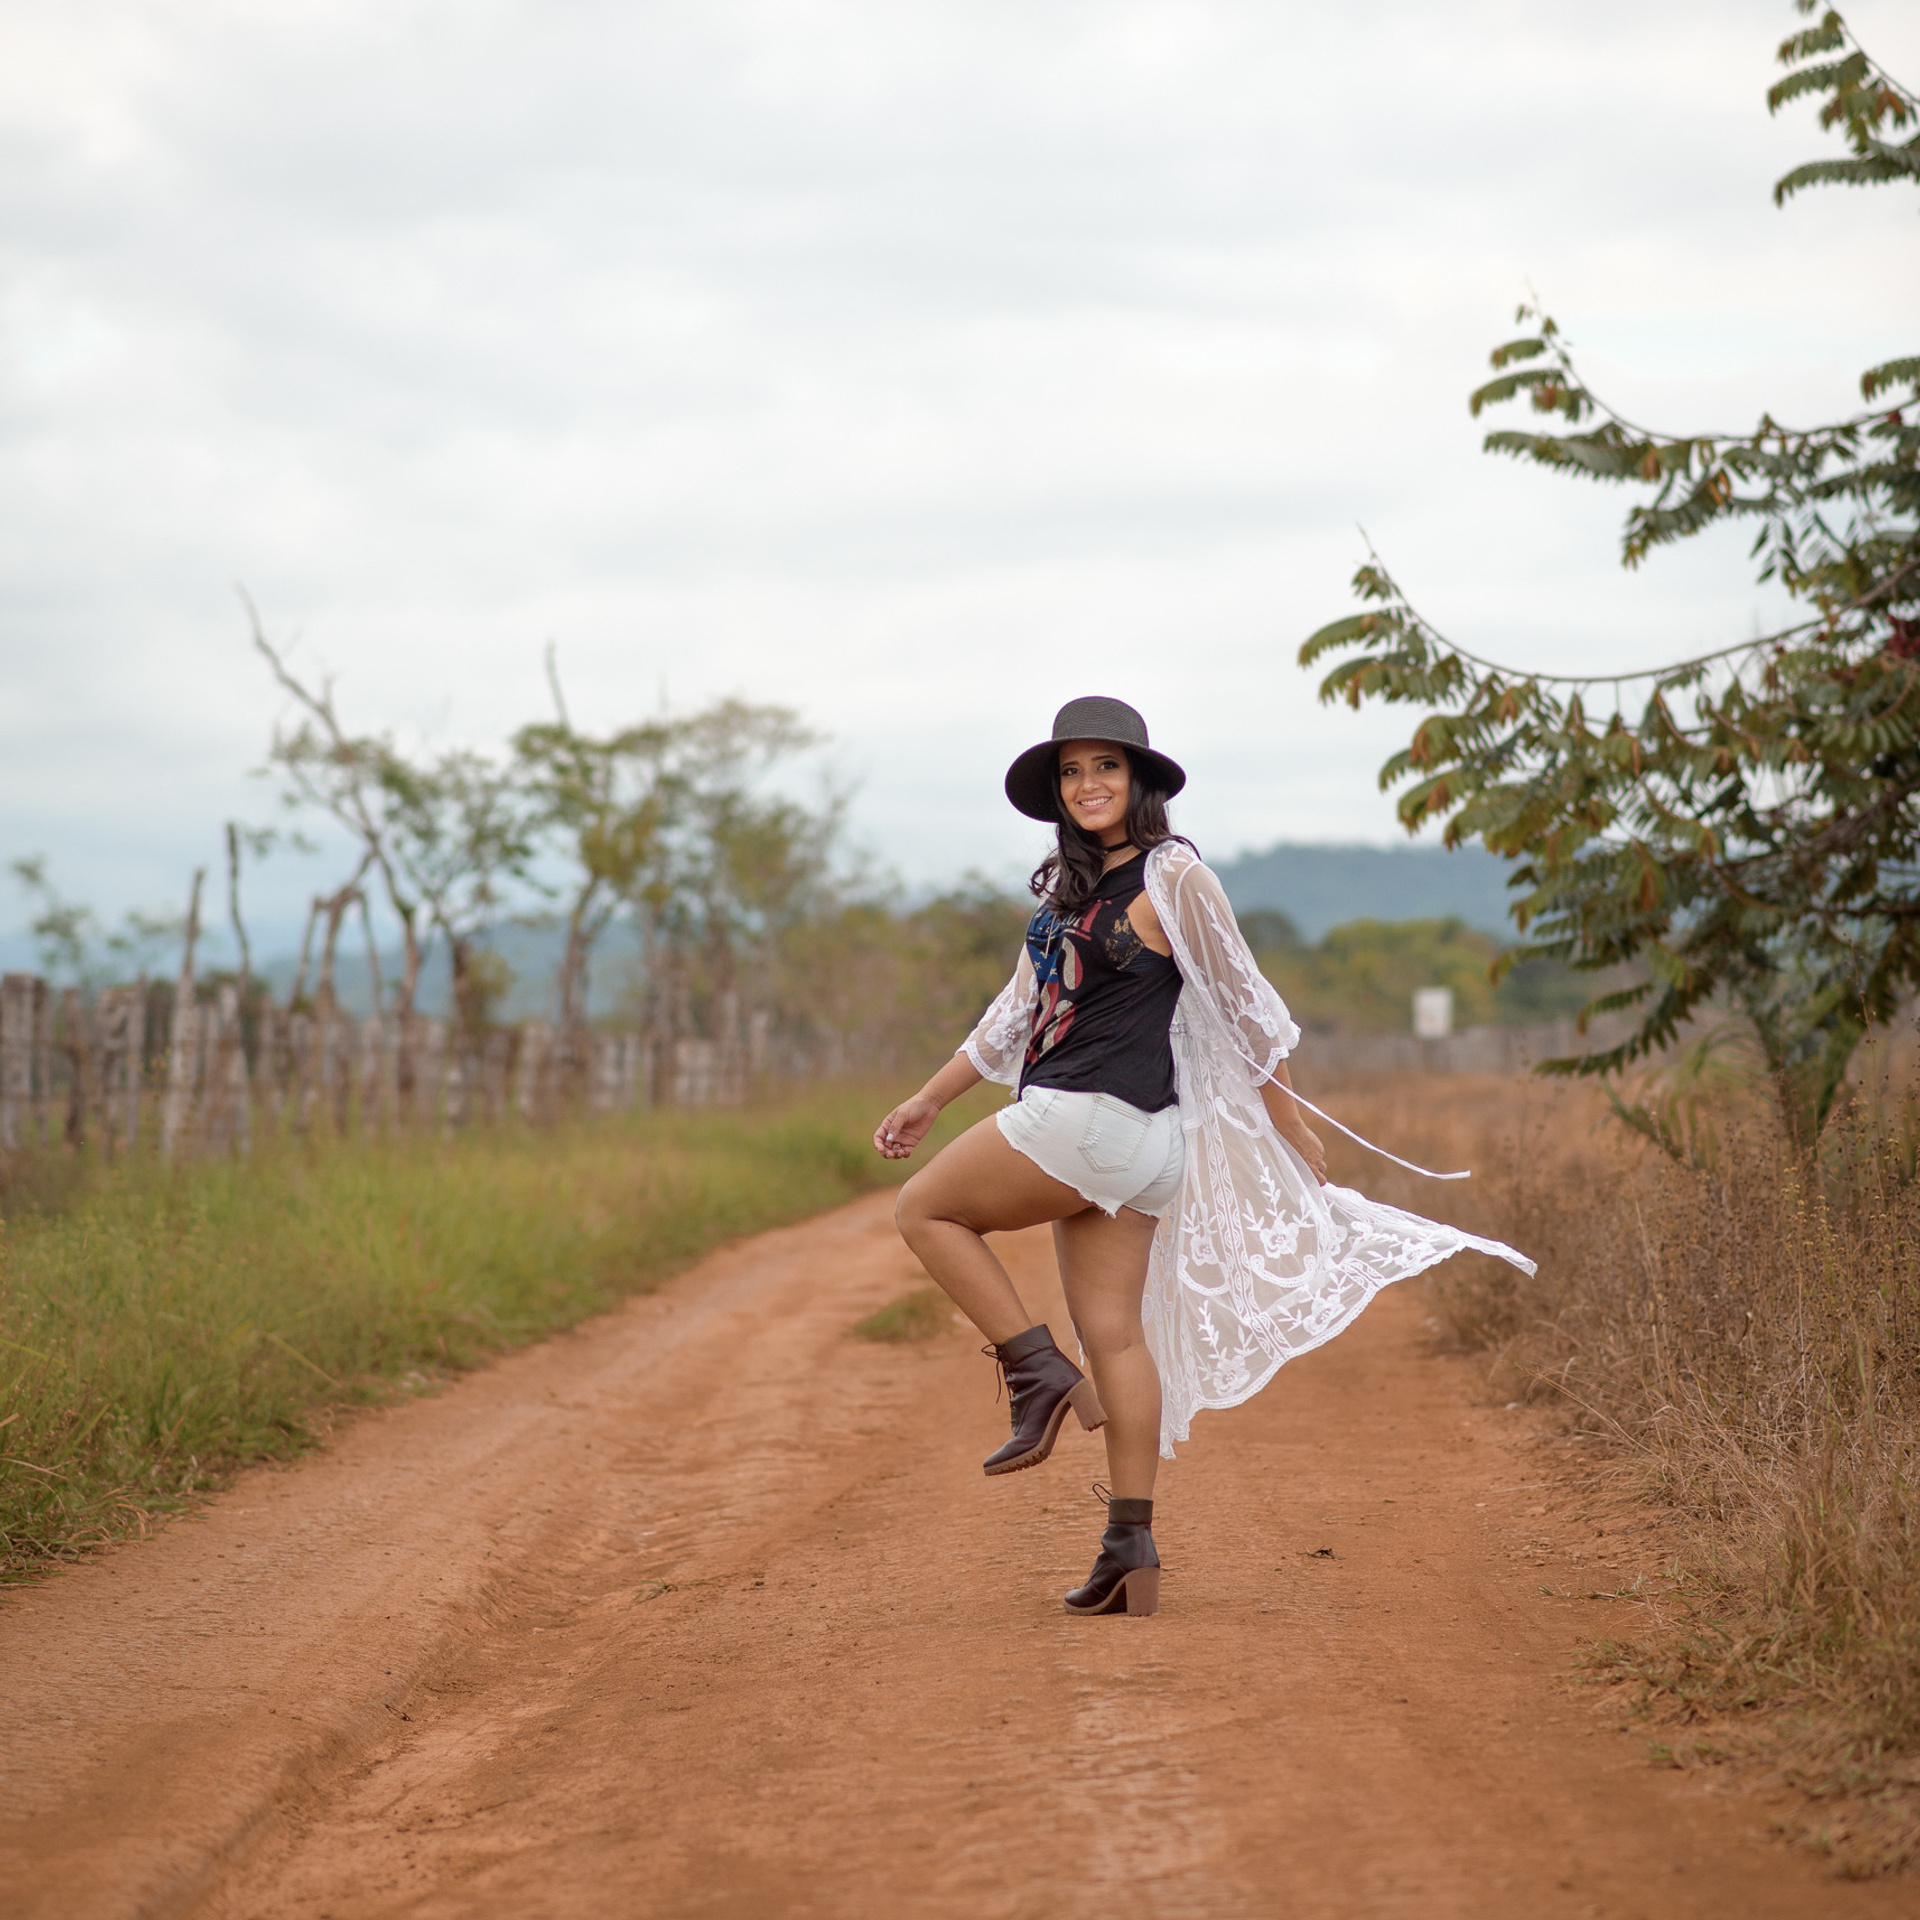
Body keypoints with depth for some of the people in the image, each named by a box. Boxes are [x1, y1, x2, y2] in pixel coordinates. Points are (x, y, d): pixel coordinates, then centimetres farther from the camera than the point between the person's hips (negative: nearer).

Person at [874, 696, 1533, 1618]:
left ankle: (1040, 1376, 0)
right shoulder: (1069, 887, 17)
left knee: (925, 1209, -1)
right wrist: (928, 1099, 25)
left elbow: (1240, 1003, -3)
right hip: (1079, 1130, 8)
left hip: (1099, 1119, -8)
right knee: (1114, 1331, 4)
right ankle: (1132, 1551, 5)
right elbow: (1019, 1011, 24)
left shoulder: (1170, 876, -7)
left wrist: (1290, 1123, 0)